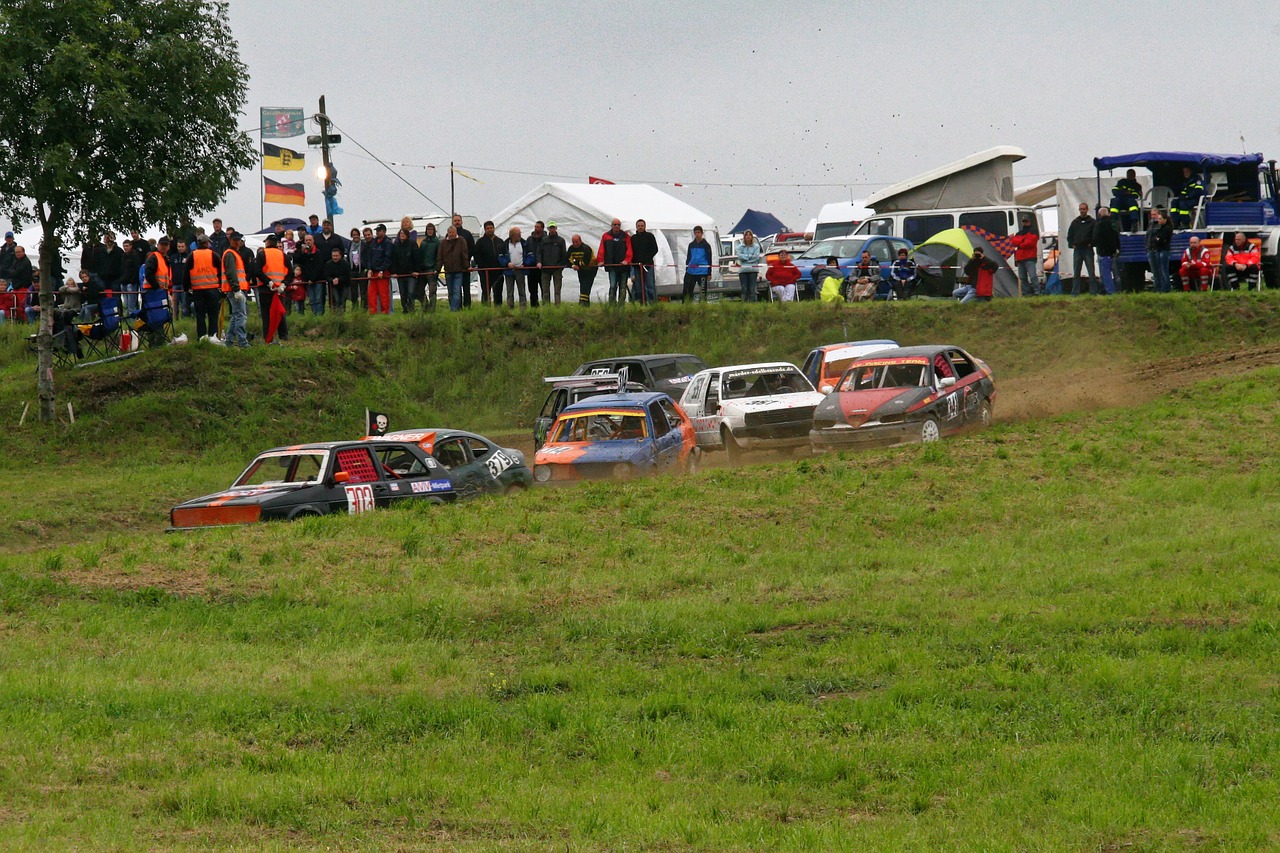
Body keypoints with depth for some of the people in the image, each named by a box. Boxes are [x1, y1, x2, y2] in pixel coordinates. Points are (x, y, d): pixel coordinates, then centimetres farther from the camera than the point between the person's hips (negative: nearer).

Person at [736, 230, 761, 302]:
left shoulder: (756, 246, 8)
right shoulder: (740, 247, 11)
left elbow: (756, 257, -4)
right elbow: (739, 256, -3)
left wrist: (745, 257, -5)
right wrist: (750, 256, -6)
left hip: (753, 270, -1)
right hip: (743, 270, 1)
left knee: (752, 289, -6)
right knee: (744, 289, -3)